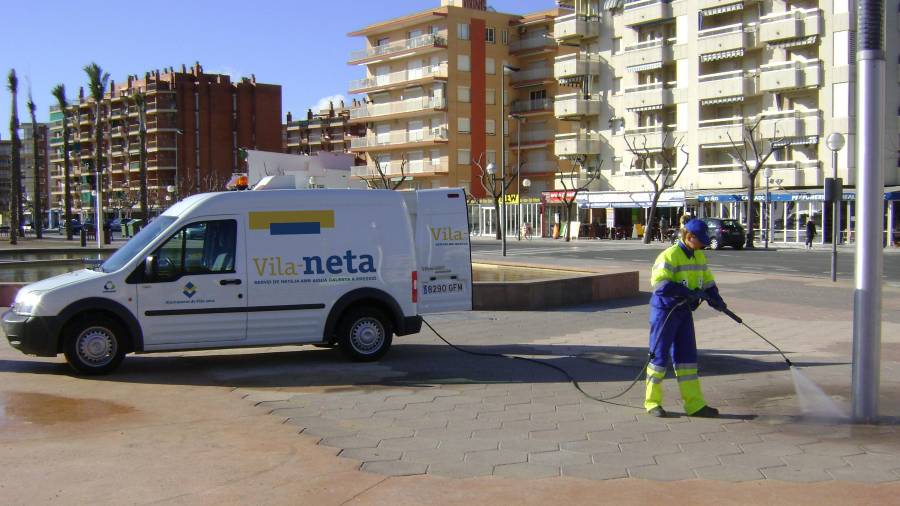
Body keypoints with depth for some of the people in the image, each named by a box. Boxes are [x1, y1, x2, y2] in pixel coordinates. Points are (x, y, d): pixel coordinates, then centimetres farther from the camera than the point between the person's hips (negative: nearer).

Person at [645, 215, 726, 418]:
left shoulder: (699, 256, 9)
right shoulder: (670, 255, -16)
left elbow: (707, 280, 13)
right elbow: (660, 283, -24)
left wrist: (715, 298, -5)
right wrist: (687, 292, -29)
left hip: (684, 311, 7)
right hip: (665, 309, -7)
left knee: (687, 356, 7)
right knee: (659, 355, 0)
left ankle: (695, 404, 10)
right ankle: (652, 402, 13)